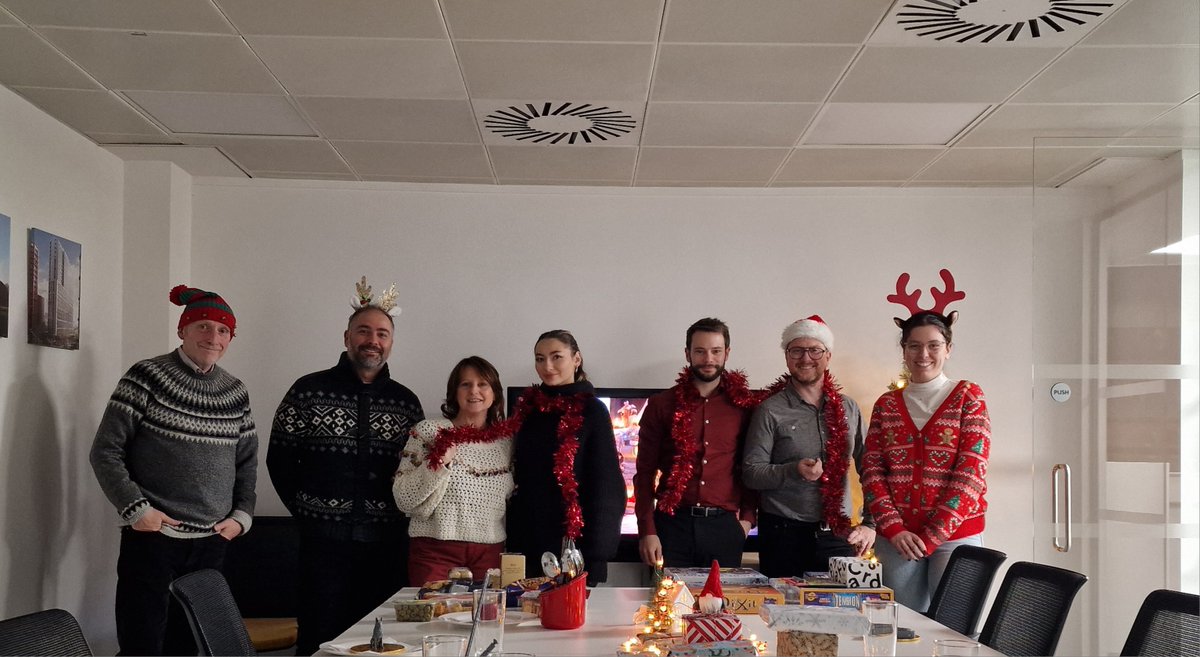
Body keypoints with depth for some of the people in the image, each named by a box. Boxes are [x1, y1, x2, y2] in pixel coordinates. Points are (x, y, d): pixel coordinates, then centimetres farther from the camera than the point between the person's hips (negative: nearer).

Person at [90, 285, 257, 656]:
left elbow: (247, 461, 16)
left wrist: (242, 514, 3)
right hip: (152, 538, -4)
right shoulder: (148, 376, -5)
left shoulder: (235, 393, 8)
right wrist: (135, 508, -14)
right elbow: (106, 451, -6)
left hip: (212, 542, 4)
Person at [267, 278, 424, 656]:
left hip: (387, 544, 3)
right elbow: (279, 459, 2)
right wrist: (306, 511, 0)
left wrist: (400, 514, 0)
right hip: (324, 541, -2)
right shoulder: (309, 391, 1)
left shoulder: (405, 402, 8)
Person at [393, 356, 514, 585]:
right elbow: (404, 498, -6)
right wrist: (439, 463, -16)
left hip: (489, 554, 3)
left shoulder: (506, 439, 9)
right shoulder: (428, 431, -1)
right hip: (435, 551, -3)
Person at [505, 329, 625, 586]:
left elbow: (605, 487, -7)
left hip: (574, 544, -4)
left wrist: (595, 555, -11)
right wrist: (513, 542, 9)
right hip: (528, 542, 4)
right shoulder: (527, 408, 9)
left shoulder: (591, 410, -5)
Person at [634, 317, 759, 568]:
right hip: (672, 523, 0)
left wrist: (747, 518, 3)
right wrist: (647, 531, -3)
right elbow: (645, 472, 5)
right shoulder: (661, 405, 6)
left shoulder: (744, 406, 8)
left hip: (724, 527, 1)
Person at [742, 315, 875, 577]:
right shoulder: (771, 410, -2)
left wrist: (870, 523, 5)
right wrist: (794, 471, -20)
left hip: (837, 534, 3)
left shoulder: (848, 408, 9)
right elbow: (751, 473, -6)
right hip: (785, 535, -3)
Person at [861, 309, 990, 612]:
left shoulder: (968, 397, 1)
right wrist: (894, 529, -10)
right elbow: (871, 471, 4)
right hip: (897, 539, 3)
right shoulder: (886, 405, 10)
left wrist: (932, 536, -13)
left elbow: (971, 472, -7)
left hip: (955, 534, -2)